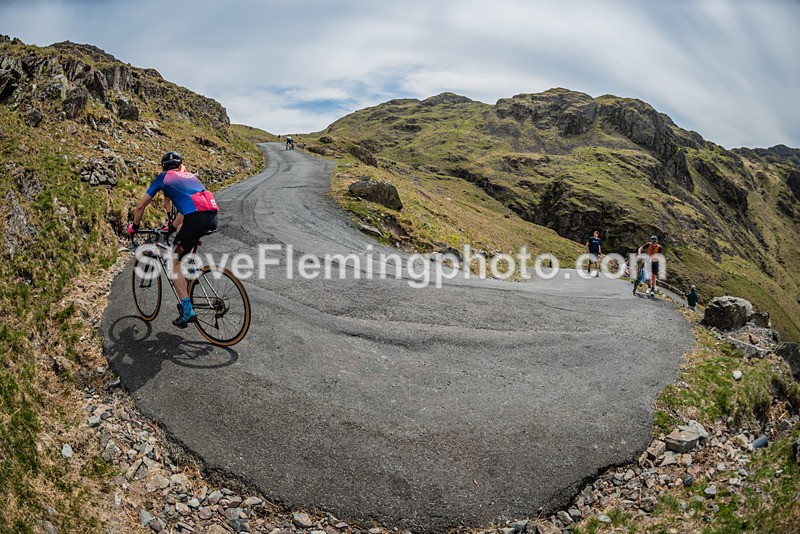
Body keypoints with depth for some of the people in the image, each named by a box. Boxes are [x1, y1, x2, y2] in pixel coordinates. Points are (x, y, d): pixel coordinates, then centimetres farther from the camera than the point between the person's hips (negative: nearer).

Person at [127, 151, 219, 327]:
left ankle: (187, 311, 4)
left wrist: (134, 226, 39)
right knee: (182, 228, 39)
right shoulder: (189, 175, 33)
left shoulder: (163, 177, 18)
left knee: (175, 263, 9)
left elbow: (140, 206, 22)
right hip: (213, 216, 6)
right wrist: (173, 226, 55)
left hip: (195, 219, -6)